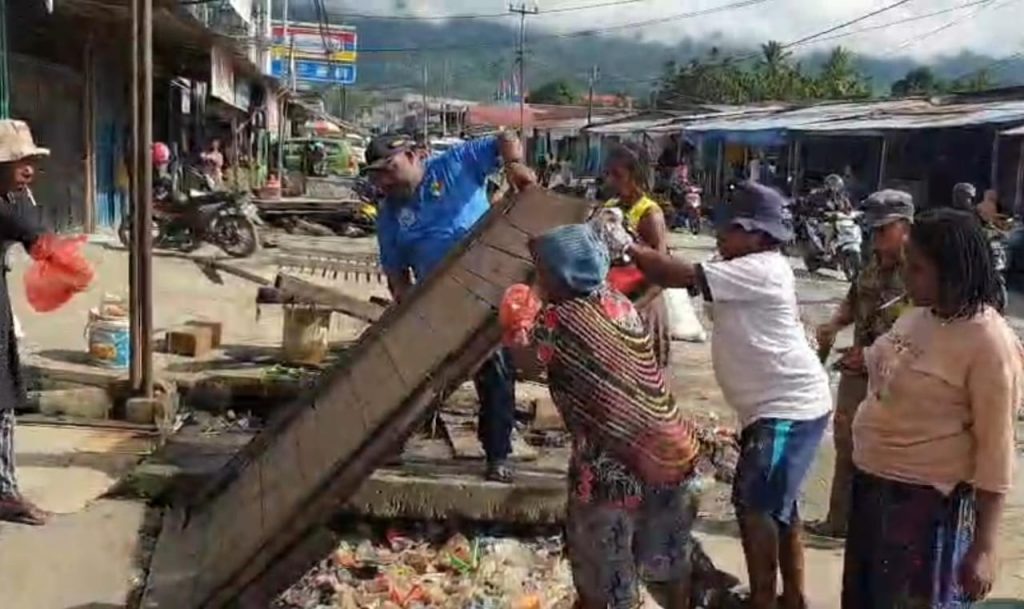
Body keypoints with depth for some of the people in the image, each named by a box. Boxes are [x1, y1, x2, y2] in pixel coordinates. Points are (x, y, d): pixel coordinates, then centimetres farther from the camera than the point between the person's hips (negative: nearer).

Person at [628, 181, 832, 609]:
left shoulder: (760, 270, -20)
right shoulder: (746, 270, 13)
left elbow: (682, 276, -25)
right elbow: (682, 275, 9)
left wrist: (631, 249, -17)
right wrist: (641, 254, -4)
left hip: (789, 406, -11)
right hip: (776, 405, 11)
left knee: (754, 503, -7)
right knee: (776, 503, 19)